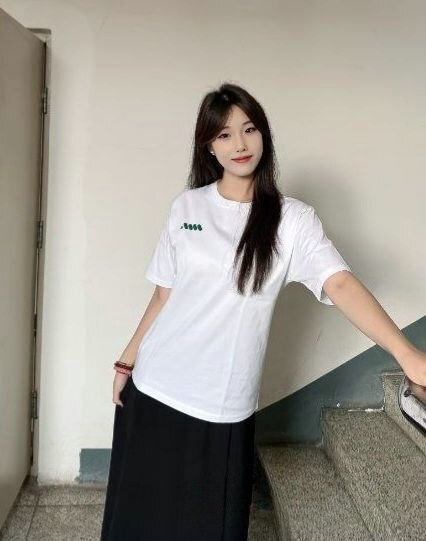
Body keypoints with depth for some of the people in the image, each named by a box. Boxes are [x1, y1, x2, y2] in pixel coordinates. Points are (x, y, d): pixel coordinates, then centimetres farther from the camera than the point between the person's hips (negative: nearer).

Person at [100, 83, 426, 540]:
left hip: (224, 405, -2)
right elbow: (163, 294, 8)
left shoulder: (292, 219, -5)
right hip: (154, 389, 2)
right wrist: (127, 361, 9)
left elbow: (340, 284, -18)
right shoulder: (186, 207, 3)